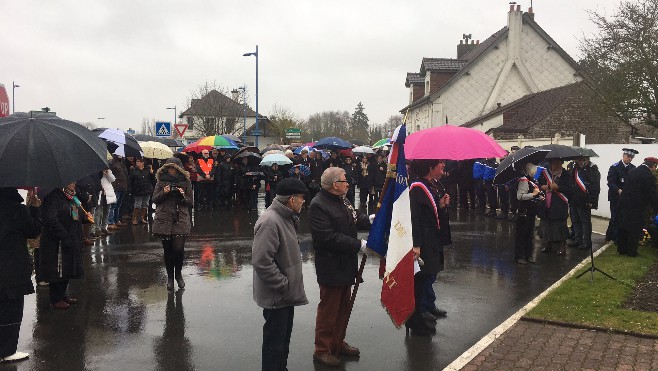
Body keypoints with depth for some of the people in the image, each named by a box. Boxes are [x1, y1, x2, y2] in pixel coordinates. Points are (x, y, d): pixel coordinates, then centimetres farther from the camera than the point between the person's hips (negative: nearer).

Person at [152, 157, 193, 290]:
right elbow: (154, 199, 6)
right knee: (167, 249, 6)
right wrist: (163, 193, -12)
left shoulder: (186, 181, 4)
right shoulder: (161, 181, 6)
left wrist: (183, 196, -13)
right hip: (164, 219, 1)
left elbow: (190, 201, 7)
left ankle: (178, 274, 17)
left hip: (181, 220, -1)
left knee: (179, 248, -8)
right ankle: (170, 276, 23)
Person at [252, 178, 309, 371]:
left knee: (284, 338, 23)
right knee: (275, 341, 3)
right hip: (276, 296, -10)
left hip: (286, 294, 10)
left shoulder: (285, 217, 7)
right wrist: (283, 285, -22)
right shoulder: (270, 222, -25)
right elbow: (261, 262, -29)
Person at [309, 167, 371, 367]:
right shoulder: (318, 205, -22)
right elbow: (328, 238, -28)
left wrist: (370, 219, -5)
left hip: (346, 265, 10)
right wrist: (358, 245, -24)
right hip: (331, 267, -9)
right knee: (328, 309, 3)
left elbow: (356, 218, 16)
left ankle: (338, 343, 36)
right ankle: (322, 350, 17)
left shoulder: (341, 200, 8)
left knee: (343, 307, 20)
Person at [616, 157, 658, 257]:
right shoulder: (649, 176, -16)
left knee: (622, 228, 14)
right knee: (635, 230, 6)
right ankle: (631, 251, 14)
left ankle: (621, 249, 24)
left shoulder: (632, 171, 7)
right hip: (637, 207, -7)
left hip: (624, 204, 7)